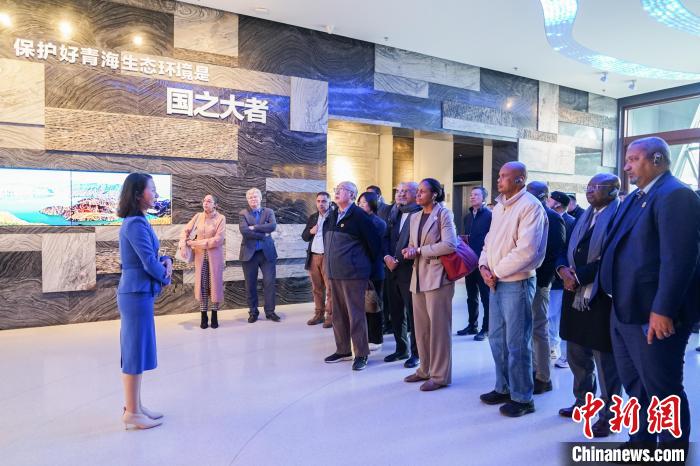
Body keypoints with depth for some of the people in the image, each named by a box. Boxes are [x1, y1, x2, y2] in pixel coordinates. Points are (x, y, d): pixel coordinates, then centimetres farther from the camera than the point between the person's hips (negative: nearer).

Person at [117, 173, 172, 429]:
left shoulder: (137, 221, 13)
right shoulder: (136, 224, -17)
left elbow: (150, 255, 18)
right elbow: (149, 262, -19)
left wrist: (166, 260, -2)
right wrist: (166, 277, -1)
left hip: (138, 292, 10)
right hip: (137, 294, -10)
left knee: (136, 350, 15)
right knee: (136, 351, -1)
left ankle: (135, 406, 27)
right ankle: (132, 412, 11)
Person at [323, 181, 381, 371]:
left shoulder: (358, 215, -10)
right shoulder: (332, 216, 12)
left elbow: (374, 241, -9)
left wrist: (367, 263, 0)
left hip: (353, 273, -8)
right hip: (334, 273, 8)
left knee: (355, 314, -2)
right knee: (338, 314, 14)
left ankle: (361, 354, 9)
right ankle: (342, 350, 26)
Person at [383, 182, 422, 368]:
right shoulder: (395, 215, 17)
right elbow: (386, 239, 13)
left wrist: (398, 260, -15)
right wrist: (387, 257, -4)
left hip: (409, 271, -7)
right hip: (393, 271, 7)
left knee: (413, 314, 1)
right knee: (397, 313, 14)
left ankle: (416, 353, 14)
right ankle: (401, 349, 27)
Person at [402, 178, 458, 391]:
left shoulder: (444, 213, -5)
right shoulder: (415, 217, 16)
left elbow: (449, 244, -16)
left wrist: (420, 250, -12)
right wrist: (410, 251, -3)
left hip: (437, 276, -7)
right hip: (419, 276, 7)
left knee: (438, 326, 0)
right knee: (421, 326, 11)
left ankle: (440, 375, 10)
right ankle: (426, 369, 25)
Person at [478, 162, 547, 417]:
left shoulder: (530, 206, -13)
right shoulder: (499, 207, 13)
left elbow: (526, 250, -22)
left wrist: (496, 272, -13)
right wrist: (484, 266, -2)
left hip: (516, 283, -8)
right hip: (495, 282, 8)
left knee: (517, 343, 1)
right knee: (496, 338, 16)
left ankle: (522, 398, 16)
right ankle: (504, 388, 31)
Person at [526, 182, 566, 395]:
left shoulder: (552, 218, -8)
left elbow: (556, 251, -16)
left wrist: (542, 279, -19)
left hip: (537, 281, -8)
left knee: (538, 329, -1)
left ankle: (543, 378, 9)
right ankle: (533, 370, 26)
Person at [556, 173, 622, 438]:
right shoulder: (585, 217, 16)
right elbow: (567, 249, 13)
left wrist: (579, 276, -18)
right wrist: (564, 269, -7)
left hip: (602, 297, -8)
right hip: (576, 295, 8)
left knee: (604, 357, 2)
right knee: (576, 352, 18)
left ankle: (609, 415, 17)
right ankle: (583, 401, 35)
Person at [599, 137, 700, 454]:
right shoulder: (635, 198, 15)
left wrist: (663, 310, -26)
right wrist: (615, 296, 13)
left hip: (653, 314, -10)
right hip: (624, 310, 10)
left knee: (663, 389, 6)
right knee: (634, 383, 21)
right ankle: (642, 440, 39)